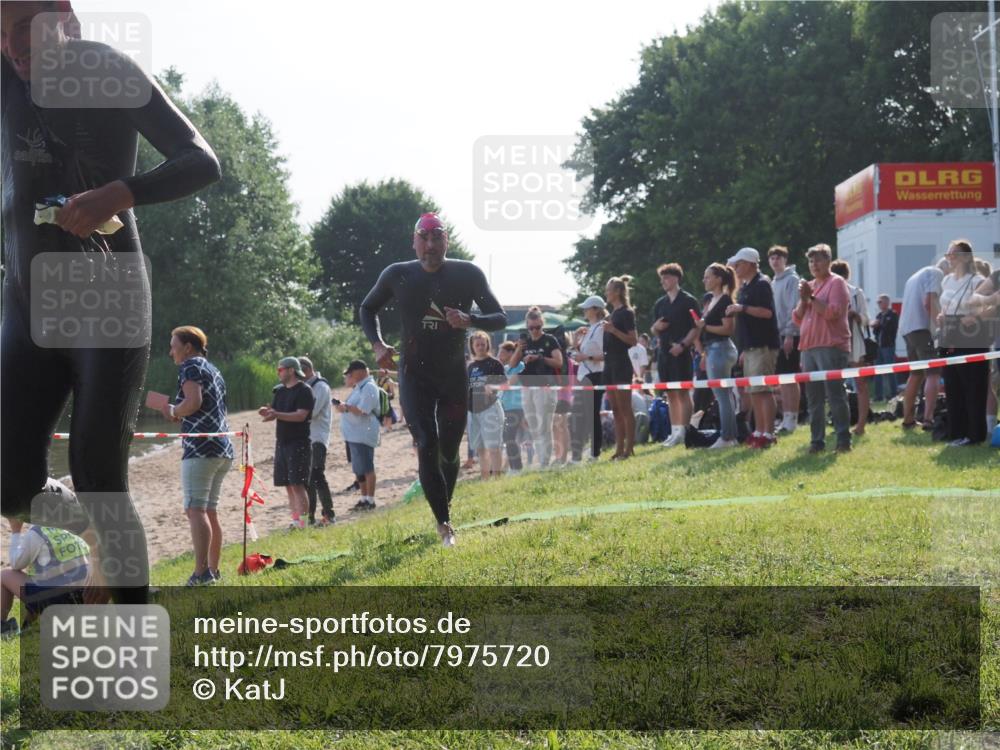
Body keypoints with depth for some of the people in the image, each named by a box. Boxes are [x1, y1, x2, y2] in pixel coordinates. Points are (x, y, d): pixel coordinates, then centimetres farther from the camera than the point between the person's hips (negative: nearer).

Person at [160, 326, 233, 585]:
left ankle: (201, 573, -25)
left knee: (195, 510, -15)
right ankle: (213, 571, 16)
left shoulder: (190, 366, -4)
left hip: (201, 448, -10)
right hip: (223, 449, 10)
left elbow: (194, 401, -19)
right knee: (210, 511, 15)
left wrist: (173, 411, -3)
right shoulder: (213, 370, 24)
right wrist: (181, 416, 20)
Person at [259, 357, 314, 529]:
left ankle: (303, 523, -11)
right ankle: (295, 520, 14)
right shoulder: (280, 390, 14)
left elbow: (301, 415, -19)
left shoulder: (304, 390, -9)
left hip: (299, 443, -8)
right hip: (282, 442, 8)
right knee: (288, 484, 9)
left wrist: (277, 414, -26)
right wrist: (266, 412, -9)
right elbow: (274, 412, 15)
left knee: (298, 484, -12)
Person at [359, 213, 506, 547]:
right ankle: (444, 523, -11)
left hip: (454, 376, 1)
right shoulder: (397, 275, -3)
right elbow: (367, 309, 13)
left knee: (449, 451, 8)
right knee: (427, 447, -16)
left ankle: (444, 507, 34)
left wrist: (470, 320, -24)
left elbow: (500, 318, -3)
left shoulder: (468, 274, -6)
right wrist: (377, 344, -4)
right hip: (414, 376, -1)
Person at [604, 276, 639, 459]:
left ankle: (629, 449, -8)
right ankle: (619, 449, 10)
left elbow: (633, 340, -14)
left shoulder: (626, 313, -8)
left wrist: (613, 330, -21)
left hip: (621, 365, -9)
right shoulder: (612, 313, 17)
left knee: (625, 408, -8)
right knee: (615, 410, 8)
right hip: (610, 364, 9)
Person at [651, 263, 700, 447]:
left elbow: (696, 328, -6)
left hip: (681, 353, -6)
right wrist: (656, 327, -3)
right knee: (671, 394, 8)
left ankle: (683, 432, -7)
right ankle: (675, 432, 11)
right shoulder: (659, 304, 15)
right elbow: (655, 332, 20)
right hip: (664, 352, 6)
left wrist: (682, 344, -18)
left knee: (683, 392, -7)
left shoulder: (688, 301, -2)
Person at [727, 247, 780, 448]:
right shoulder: (745, 287, 18)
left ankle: (768, 434, -11)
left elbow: (767, 312, -22)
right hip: (750, 346, 10)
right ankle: (758, 431, 15)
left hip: (763, 346, -10)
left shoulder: (762, 284, -11)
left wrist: (742, 308, -21)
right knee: (753, 391, 10)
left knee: (762, 390, -11)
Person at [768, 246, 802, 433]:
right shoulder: (773, 283, 17)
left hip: (789, 335, -8)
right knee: (782, 378, 9)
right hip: (777, 334, 8)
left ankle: (792, 418, -6)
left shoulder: (792, 280, -7)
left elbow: (793, 309, -14)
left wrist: (789, 334, -19)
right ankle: (786, 418, 12)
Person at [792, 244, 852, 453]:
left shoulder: (836, 283, -1)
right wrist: (803, 300, 0)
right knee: (814, 398, 6)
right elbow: (798, 318, 17)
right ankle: (817, 441, 9)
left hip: (831, 347, -7)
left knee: (835, 394, -10)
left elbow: (833, 312, -14)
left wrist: (812, 298, -11)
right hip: (809, 347, 7)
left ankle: (843, 439, -8)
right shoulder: (809, 286, 19)